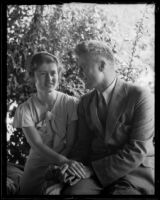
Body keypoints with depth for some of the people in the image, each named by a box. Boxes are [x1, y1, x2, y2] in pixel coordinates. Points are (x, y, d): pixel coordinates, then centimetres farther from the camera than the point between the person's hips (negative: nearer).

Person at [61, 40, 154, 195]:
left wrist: (92, 169, -15)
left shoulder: (140, 97, -7)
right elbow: (83, 145, 13)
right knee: (72, 191, -27)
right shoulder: (85, 102, 12)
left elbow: (137, 151, -13)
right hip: (94, 171, 4)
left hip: (135, 170, -3)